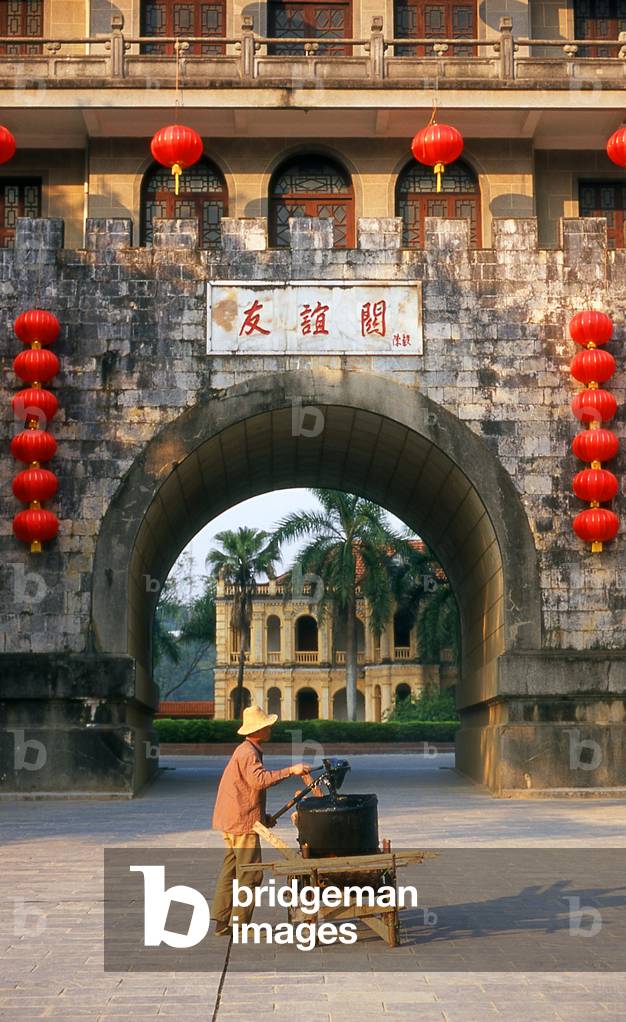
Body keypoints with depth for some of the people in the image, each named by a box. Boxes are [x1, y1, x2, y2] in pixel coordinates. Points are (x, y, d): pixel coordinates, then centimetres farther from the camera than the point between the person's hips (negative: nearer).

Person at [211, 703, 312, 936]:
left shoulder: (246, 750, 17)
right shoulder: (248, 753, -16)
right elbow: (260, 780, -33)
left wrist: (263, 815, 21)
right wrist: (290, 771, -30)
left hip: (231, 821, 10)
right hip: (243, 822, -10)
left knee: (230, 871, 12)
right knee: (250, 875, -5)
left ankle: (221, 922, 15)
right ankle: (241, 925, -3)